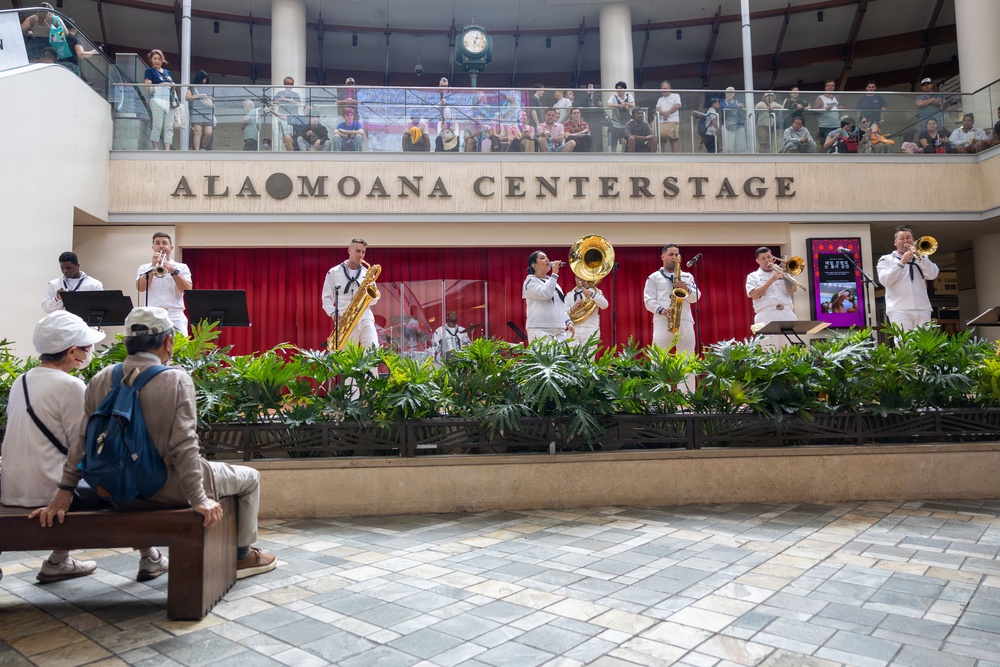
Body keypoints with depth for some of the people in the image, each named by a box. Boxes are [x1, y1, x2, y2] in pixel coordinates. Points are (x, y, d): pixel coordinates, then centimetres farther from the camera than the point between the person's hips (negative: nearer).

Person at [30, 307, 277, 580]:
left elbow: (83, 440, 0)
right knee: (249, 477, 16)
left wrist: (65, 492, 6)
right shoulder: (176, 379, -18)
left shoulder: (101, 379, -3)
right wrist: (198, 499, -17)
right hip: (167, 491, -6)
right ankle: (243, 556, 28)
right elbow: (184, 445, -22)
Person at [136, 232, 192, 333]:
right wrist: (153, 266, -6)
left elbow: (188, 290, -1)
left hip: (176, 317, -1)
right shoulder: (144, 268, 16)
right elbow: (140, 288, -2)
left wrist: (174, 271, -13)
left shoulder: (182, 267, 13)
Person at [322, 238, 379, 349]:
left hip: (365, 319, 2)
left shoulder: (367, 273, 15)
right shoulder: (334, 272, 8)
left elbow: (374, 300, 15)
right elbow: (327, 298, 7)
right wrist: (334, 314, -11)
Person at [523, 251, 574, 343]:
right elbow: (546, 294, -17)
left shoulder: (551, 281, 23)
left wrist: (568, 322, 13)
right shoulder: (531, 281, 1)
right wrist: (554, 273, -10)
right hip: (540, 329, -7)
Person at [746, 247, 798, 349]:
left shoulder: (781, 272, 20)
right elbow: (754, 295, -5)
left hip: (787, 314, 3)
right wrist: (771, 280, -8)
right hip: (766, 316, -3)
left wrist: (784, 272, 2)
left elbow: (793, 289, 8)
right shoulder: (753, 276, 11)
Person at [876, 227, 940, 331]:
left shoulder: (921, 258, 22)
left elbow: (933, 275, 3)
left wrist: (919, 256, -5)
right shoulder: (886, 259, 11)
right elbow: (885, 281, -5)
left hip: (923, 308, 3)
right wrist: (902, 262, -9)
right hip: (899, 309, -3)